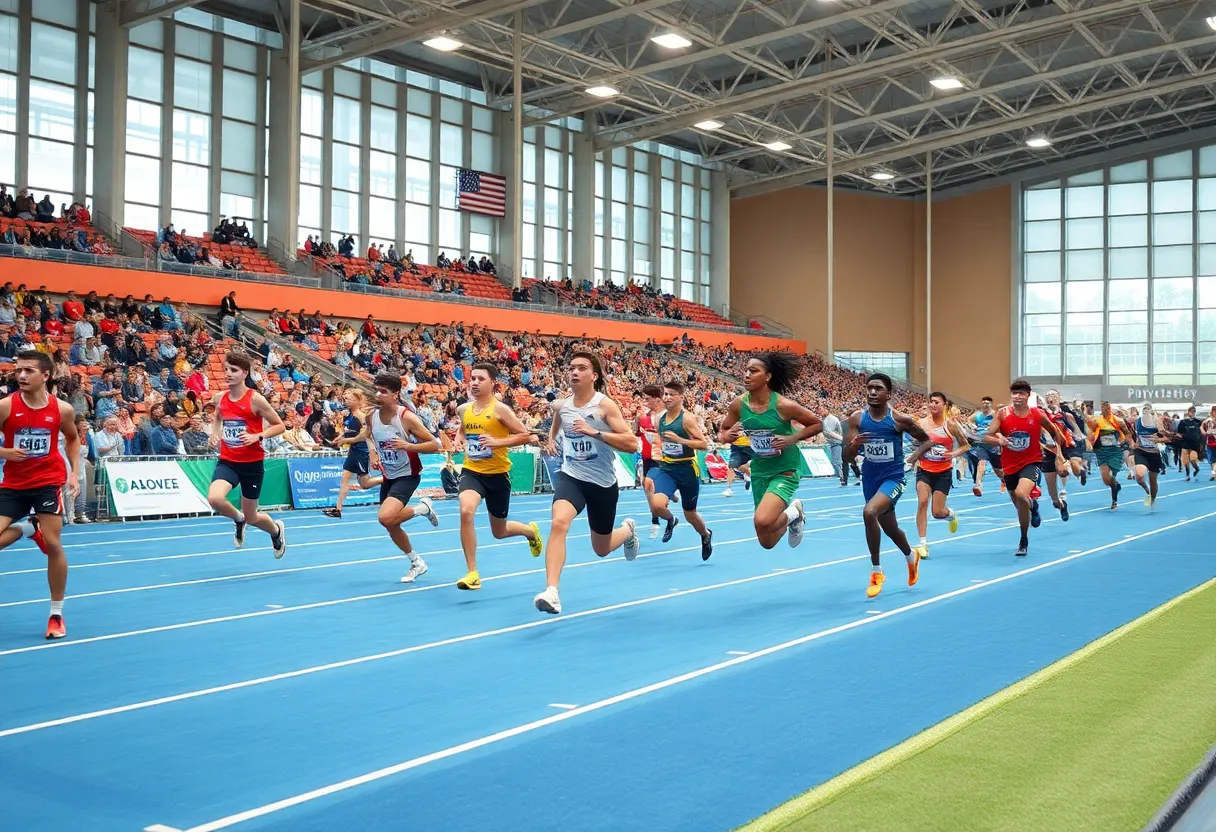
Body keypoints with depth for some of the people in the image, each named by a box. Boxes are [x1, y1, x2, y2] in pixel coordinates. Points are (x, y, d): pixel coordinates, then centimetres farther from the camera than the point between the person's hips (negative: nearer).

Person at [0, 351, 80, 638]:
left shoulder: (62, 409, -5)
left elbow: (73, 439, 15)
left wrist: (75, 472, 5)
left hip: (48, 482, -1)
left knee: (53, 545, -4)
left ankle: (56, 614, 11)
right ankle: (27, 529, 26)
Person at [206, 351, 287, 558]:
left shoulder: (255, 399, -13)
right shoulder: (220, 398, 1)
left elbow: (280, 426, -7)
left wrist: (257, 436, -22)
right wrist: (215, 433, 4)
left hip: (252, 463, -3)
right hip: (227, 461, 3)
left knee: (251, 517, 8)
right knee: (214, 499, -26)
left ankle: (276, 530, 45)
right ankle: (238, 520, 10)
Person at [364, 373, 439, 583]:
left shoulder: (407, 417, -21)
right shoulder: (371, 415, -6)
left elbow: (434, 444, -19)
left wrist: (408, 446, -32)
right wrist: (372, 453, 1)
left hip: (407, 475, -6)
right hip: (388, 476, 6)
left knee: (385, 517, -27)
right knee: (391, 527, 12)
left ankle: (423, 508, 1)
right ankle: (417, 563, 33)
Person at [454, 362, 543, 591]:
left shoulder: (500, 409, -13)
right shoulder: (463, 409, 2)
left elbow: (526, 435, -14)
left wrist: (498, 442, -25)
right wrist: (459, 440, 3)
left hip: (498, 474, -3)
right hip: (471, 471, 3)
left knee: (499, 532, 12)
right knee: (466, 512, -27)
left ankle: (530, 531, 49)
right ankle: (472, 573, -16)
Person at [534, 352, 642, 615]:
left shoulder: (605, 405, -13)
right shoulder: (561, 405, 0)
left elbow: (632, 444, -21)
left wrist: (594, 432, -29)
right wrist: (550, 440, 8)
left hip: (603, 482, -2)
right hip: (571, 477, 2)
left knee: (601, 549, 15)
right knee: (559, 522, -30)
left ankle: (627, 530, 51)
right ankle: (551, 591, -33)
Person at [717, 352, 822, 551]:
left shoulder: (784, 405, -20)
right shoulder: (739, 404, -9)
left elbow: (817, 424, -7)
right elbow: (723, 431, 7)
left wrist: (792, 438, -22)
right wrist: (726, 436, -17)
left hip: (785, 470, -5)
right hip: (759, 471, 5)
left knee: (762, 521, -31)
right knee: (767, 542, 13)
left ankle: (792, 514, 5)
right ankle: (791, 509, 47)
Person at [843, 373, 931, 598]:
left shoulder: (900, 419, -12)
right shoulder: (857, 419, -6)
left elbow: (926, 440, 3)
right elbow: (847, 457, -6)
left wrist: (917, 454, -16)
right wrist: (854, 444, -28)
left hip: (893, 477, -5)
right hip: (870, 478, 5)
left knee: (869, 512, -30)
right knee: (890, 528, 20)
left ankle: (876, 572, -15)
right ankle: (911, 556, 54)